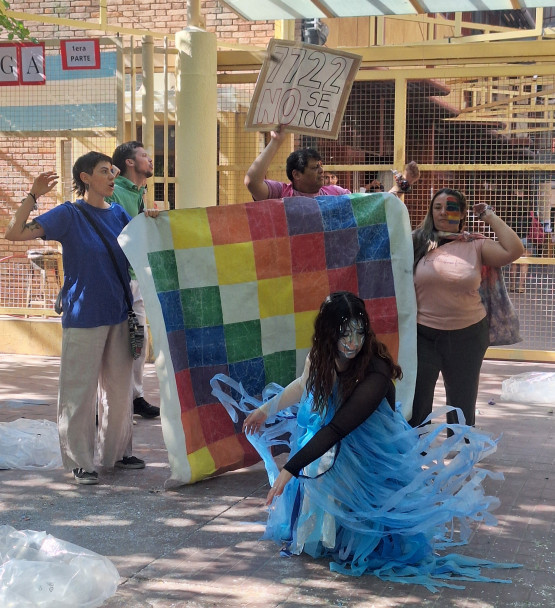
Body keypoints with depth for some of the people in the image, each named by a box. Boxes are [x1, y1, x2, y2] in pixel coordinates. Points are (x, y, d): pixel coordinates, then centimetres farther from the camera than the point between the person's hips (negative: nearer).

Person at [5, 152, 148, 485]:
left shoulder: (118, 214, 8)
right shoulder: (69, 215, -7)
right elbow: (15, 233, -12)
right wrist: (32, 196, -23)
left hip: (118, 315, 6)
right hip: (83, 317, -6)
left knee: (121, 388, 13)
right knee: (80, 391, 0)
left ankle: (118, 451, 28)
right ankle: (80, 461, 12)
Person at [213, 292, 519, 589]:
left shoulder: (376, 373, -35)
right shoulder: (320, 357, -14)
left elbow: (337, 428, -39)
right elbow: (303, 385, 11)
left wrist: (290, 470, -41)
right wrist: (266, 409, 9)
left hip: (373, 457, -6)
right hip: (333, 449, 6)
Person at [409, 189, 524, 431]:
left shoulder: (476, 245, 0)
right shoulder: (418, 242, 0)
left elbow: (514, 251, -12)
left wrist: (491, 217, -5)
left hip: (467, 336, 1)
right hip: (423, 335, -1)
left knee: (462, 406, 15)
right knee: (416, 404, 2)